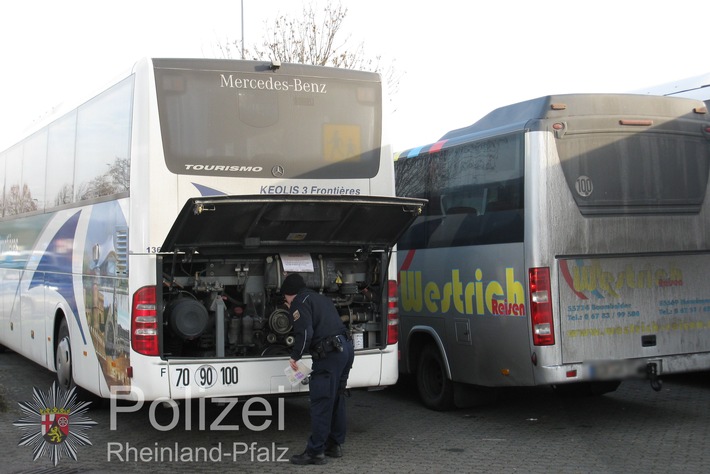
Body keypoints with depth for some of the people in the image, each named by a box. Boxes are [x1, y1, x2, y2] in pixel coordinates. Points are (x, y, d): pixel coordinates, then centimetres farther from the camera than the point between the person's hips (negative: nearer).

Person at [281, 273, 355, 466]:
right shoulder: (321, 298, 25)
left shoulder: (299, 303, -2)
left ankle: (316, 452, -3)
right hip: (346, 348, 9)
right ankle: (334, 445, 26)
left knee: (320, 403, -5)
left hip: (329, 353, -9)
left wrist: (295, 356, -3)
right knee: (336, 399, 18)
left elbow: (305, 333, -14)